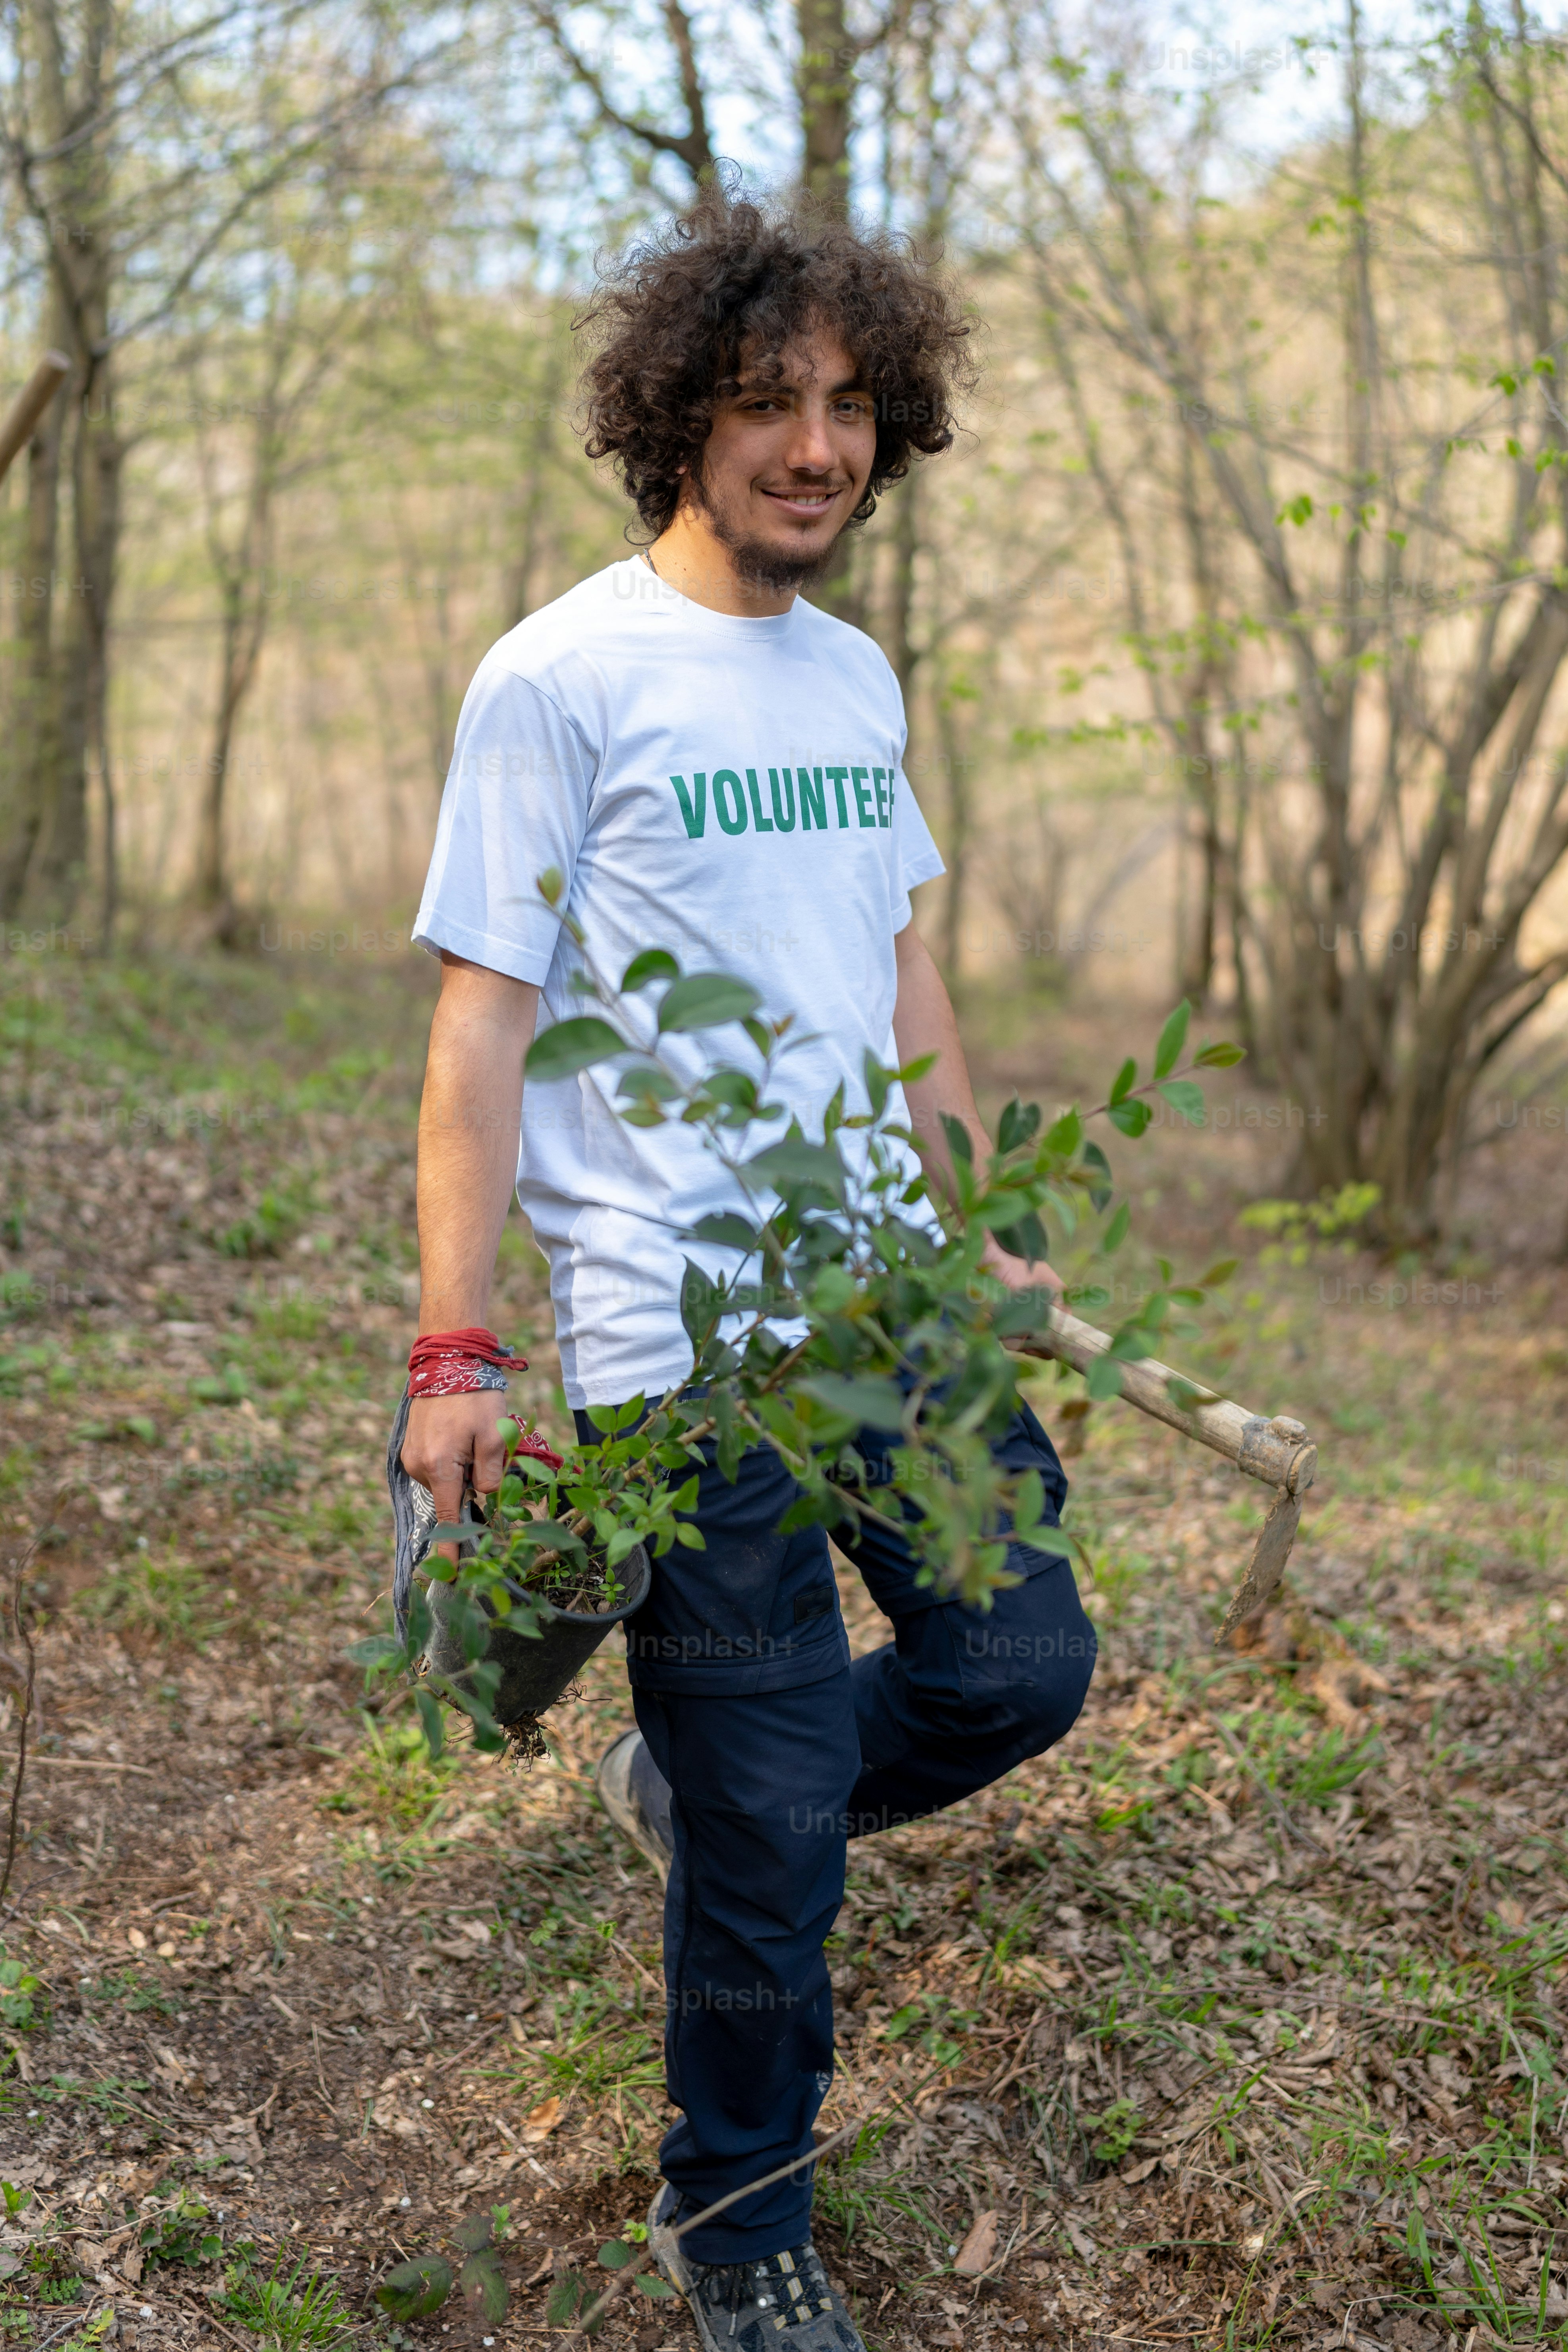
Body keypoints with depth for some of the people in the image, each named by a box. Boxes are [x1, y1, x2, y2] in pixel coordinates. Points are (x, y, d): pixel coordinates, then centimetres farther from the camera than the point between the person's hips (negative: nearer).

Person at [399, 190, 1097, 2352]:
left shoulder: (858, 679, 13)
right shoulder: (561, 679, -8)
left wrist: (981, 1234, 20)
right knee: (777, 1818, 2)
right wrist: (454, 1354, -13)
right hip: (679, 1342, -7)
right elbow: (479, 1025, -9)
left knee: (1021, 1667, 8)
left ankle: (697, 1795, 34)